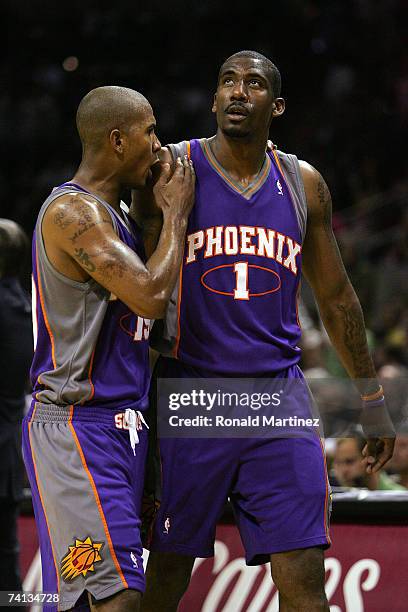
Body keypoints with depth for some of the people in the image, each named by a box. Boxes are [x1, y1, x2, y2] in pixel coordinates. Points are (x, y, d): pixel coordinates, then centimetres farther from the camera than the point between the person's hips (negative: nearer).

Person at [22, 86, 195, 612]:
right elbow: (151, 296, -23)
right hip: (76, 428, -10)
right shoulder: (72, 211, -14)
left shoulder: (113, 214, 17)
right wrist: (175, 214, -11)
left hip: (120, 425, 10)